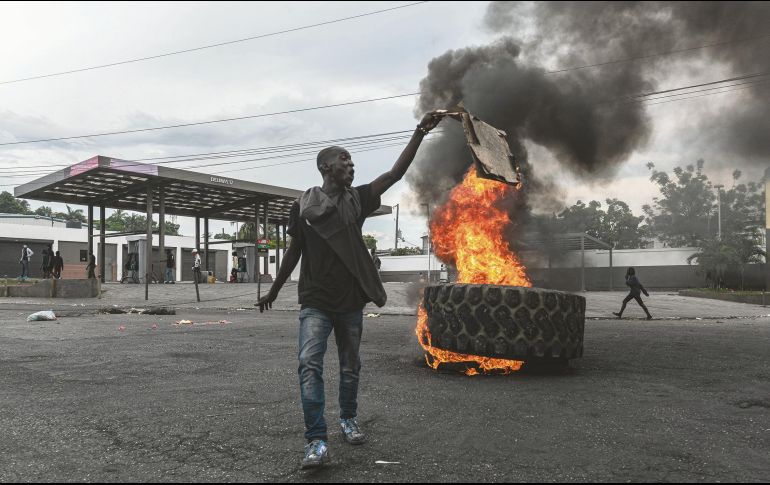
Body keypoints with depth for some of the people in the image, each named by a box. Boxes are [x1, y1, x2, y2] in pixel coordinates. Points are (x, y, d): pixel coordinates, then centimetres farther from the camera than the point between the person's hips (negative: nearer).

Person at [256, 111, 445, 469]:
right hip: (315, 302, -2)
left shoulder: (357, 199, 3)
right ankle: (316, 440, -13)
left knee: (350, 367, 13)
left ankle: (348, 419, 35)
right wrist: (273, 292, 15)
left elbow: (396, 173, -7)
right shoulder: (302, 207, -1)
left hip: (351, 301, 2)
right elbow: (294, 252, 9)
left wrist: (420, 132, -15)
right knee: (310, 364, -15)